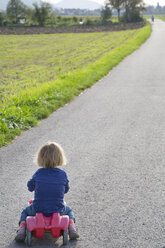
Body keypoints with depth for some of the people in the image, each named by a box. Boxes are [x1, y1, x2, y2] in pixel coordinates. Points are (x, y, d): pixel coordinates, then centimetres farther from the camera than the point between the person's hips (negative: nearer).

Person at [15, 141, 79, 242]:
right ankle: (71, 226, 9)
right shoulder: (63, 174, -7)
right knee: (69, 210, 34)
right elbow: (66, 189, 8)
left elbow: (30, 187, 8)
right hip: (58, 210, 0)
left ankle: (22, 227, 7)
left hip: (38, 209, 0)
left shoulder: (38, 173, -8)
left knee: (25, 211, 32)